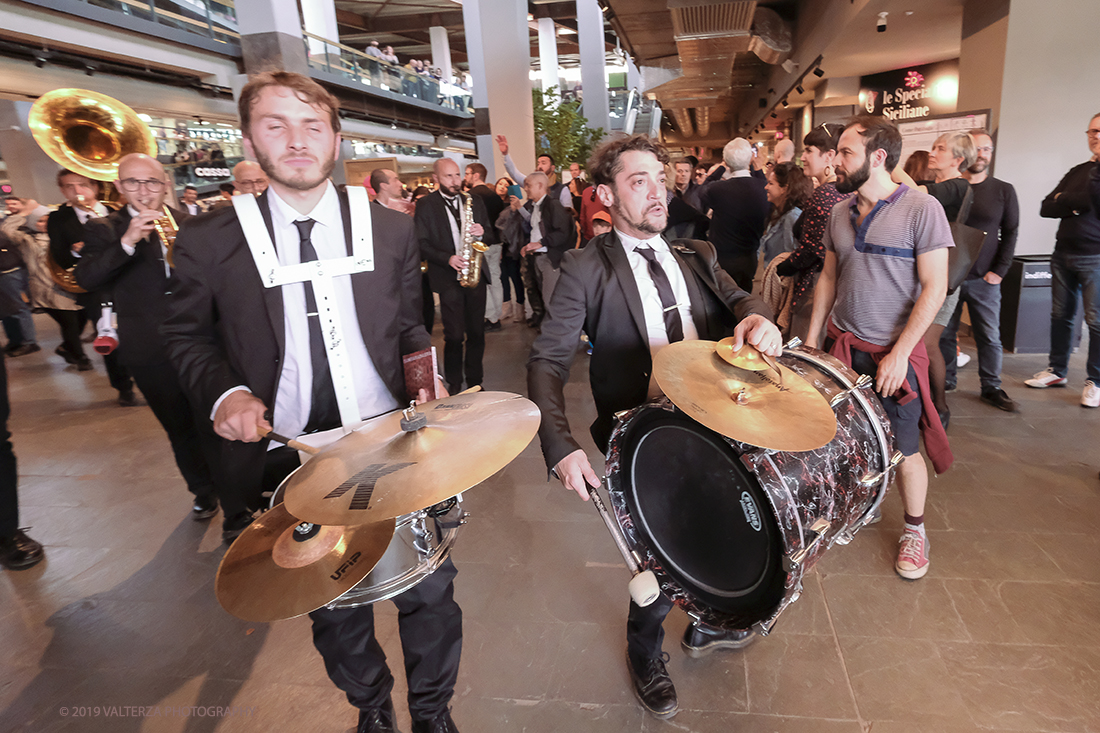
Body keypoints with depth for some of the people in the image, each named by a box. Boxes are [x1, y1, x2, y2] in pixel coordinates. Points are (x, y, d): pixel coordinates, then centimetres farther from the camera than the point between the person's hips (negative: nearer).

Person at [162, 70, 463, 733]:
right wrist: (224, 392, -11)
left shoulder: (392, 229, 2)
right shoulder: (209, 241, -2)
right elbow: (187, 337, 8)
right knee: (334, 605, 19)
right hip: (289, 458, 0)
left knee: (428, 591, 11)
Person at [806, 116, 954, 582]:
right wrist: (812, 338, 8)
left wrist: (899, 353, -17)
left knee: (903, 450, 6)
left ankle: (914, 529, 28)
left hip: (894, 352, -4)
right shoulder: (840, 211, 7)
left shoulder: (921, 209, -10)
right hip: (842, 346, 4)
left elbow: (935, 288, -12)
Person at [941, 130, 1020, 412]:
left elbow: (1010, 233, 7)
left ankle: (991, 388, 15)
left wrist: (999, 271, -3)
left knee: (990, 336, 4)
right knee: (945, 333, 6)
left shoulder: (1003, 191, 6)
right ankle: (945, 382, 20)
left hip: (984, 280, 1)